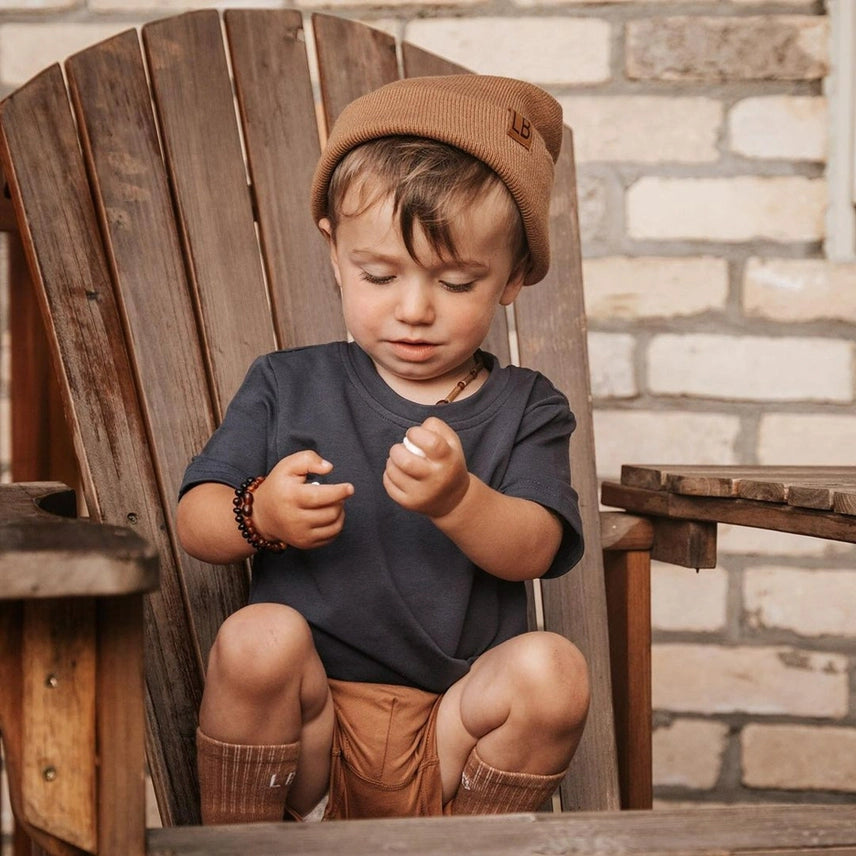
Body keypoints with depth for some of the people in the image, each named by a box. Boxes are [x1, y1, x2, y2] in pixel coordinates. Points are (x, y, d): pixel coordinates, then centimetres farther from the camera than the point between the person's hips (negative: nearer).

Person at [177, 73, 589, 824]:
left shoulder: (525, 408, 7)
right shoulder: (288, 385, 9)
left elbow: (532, 551, -9)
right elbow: (195, 523, 2)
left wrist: (456, 499, -31)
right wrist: (260, 516, -21)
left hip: (454, 732, 1)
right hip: (309, 723, 0)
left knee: (550, 667, -26)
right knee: (259, 635, -29)